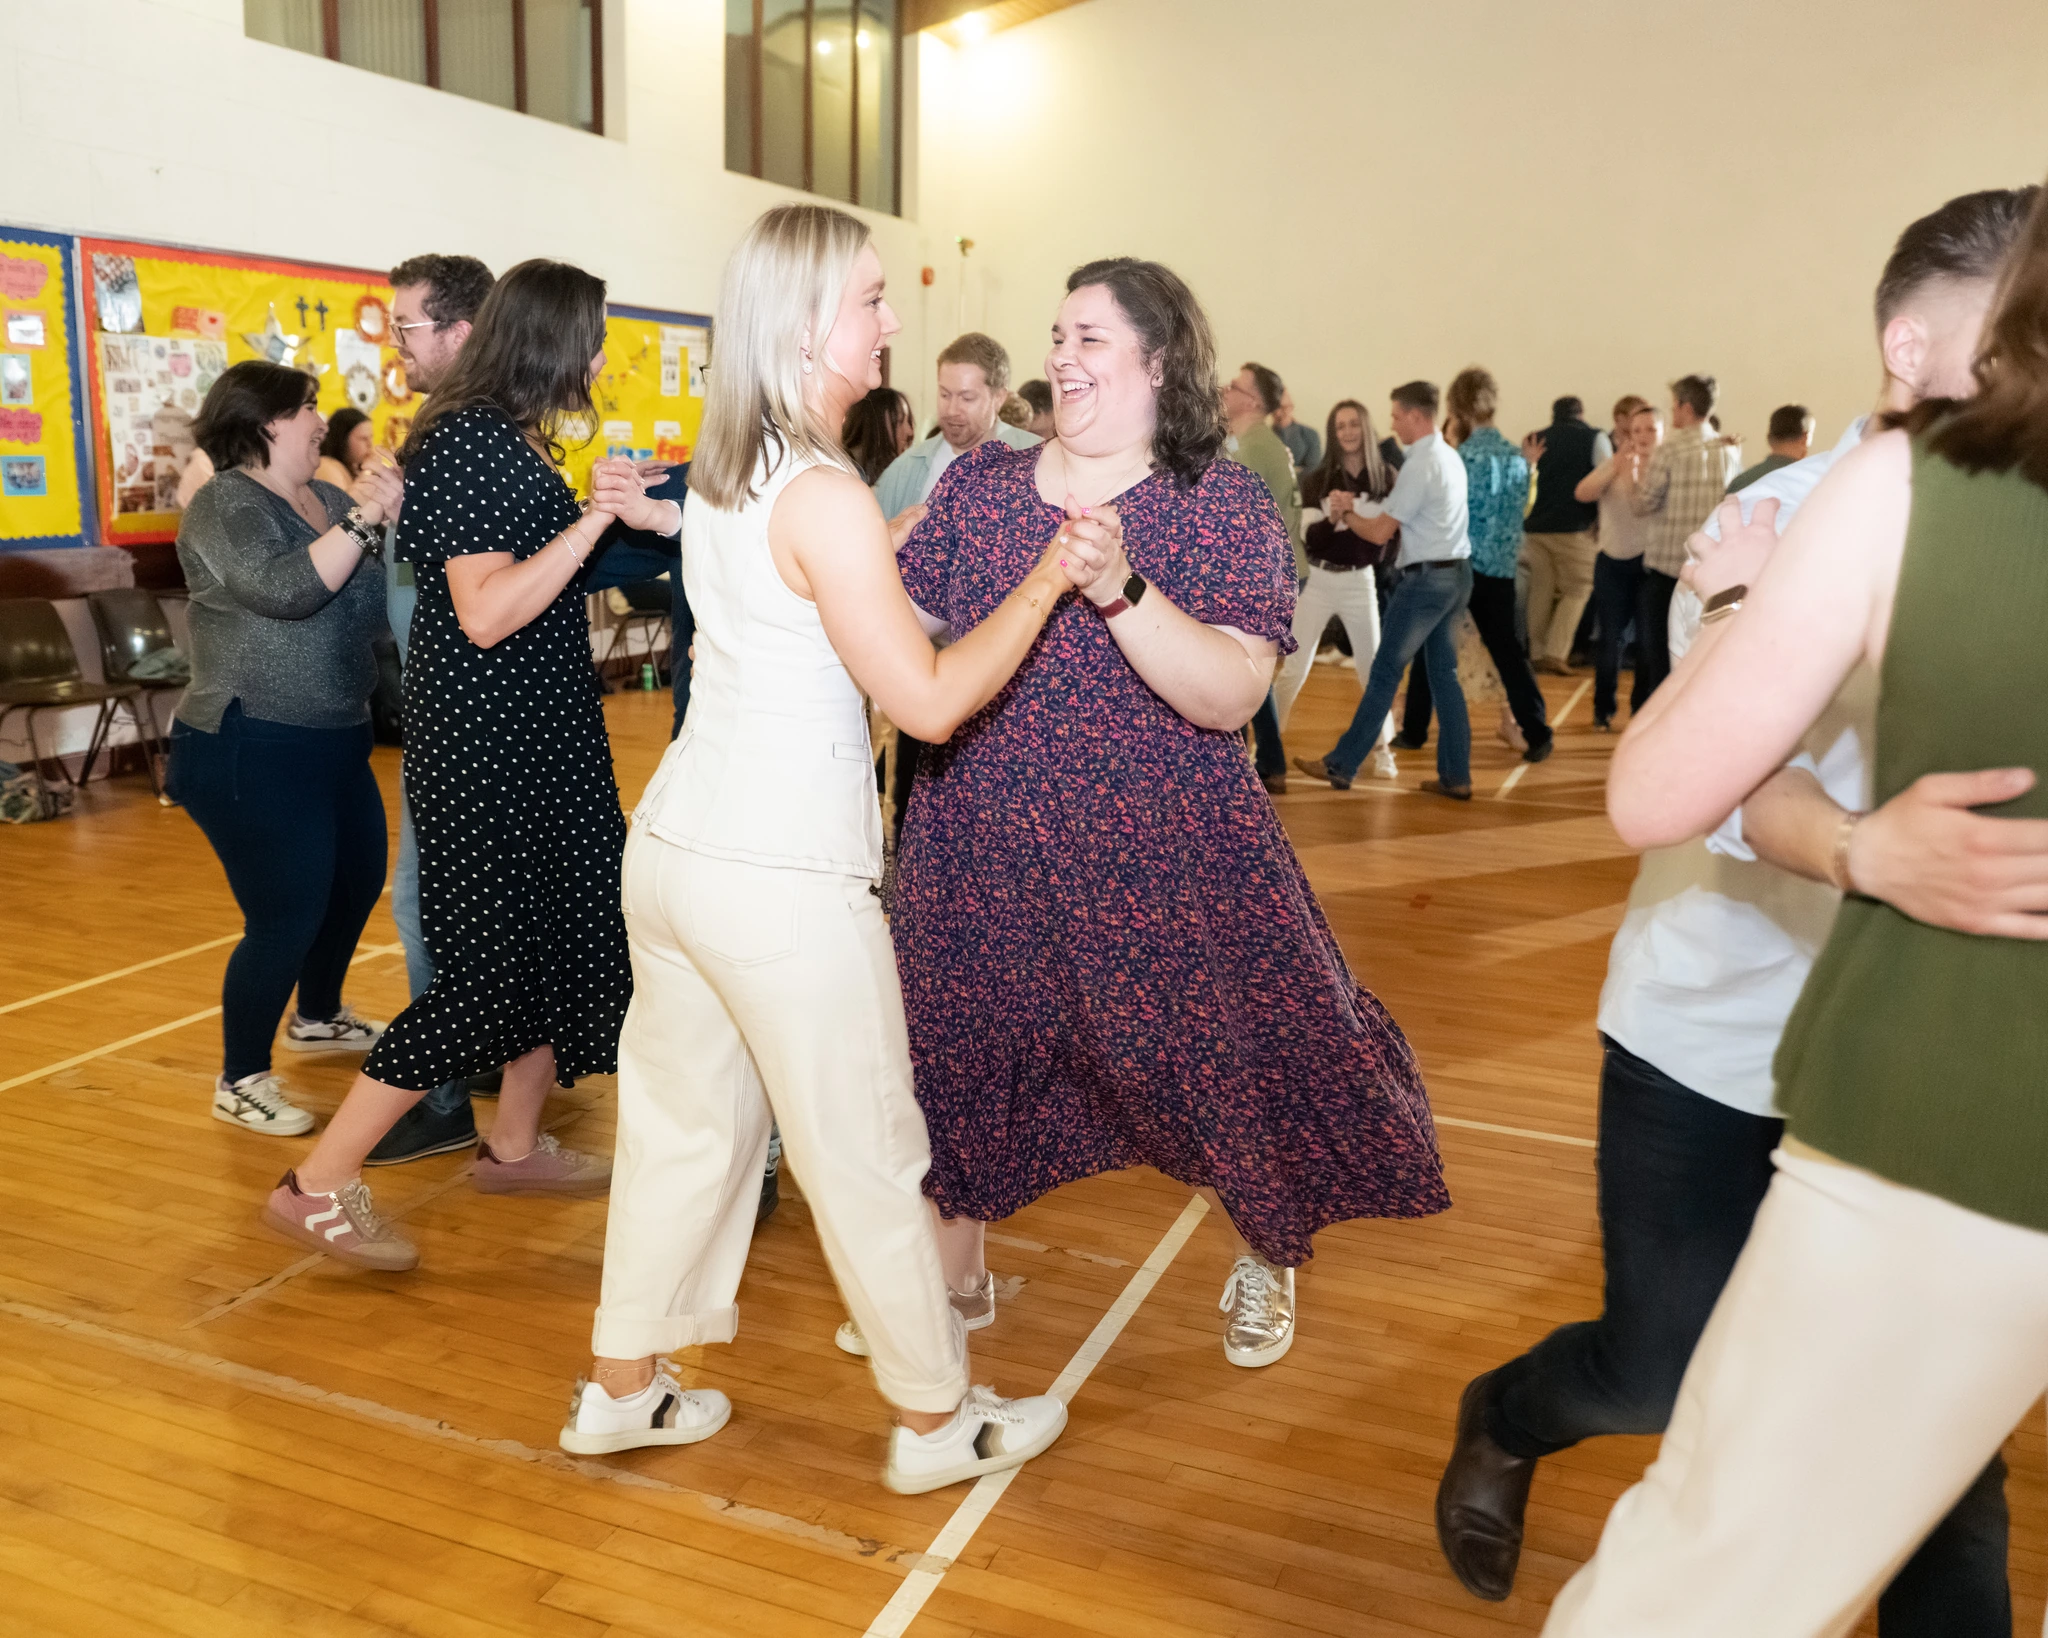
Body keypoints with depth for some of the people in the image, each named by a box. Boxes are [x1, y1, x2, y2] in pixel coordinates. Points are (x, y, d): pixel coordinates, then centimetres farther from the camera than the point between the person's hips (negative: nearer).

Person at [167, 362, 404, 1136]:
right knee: (286, 917, -6)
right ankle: (241, 1081, 12)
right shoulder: (224, 503, -11)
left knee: (359, 882, 21)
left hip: (334, 743, 9)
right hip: (252, 753, -8)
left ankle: (318, 1016, 46)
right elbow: (284, 588, -29)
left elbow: (381, 594, 3)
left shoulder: (328, 499, 11)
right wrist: (365, 518, -29)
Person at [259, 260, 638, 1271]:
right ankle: (319, 1187, 5)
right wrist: (595, 517, -25)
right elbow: (486, 612, -25)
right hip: (485, 743, -10)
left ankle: (513, 1145, 30)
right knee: (491, 969, -6)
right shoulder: (477, 443, -18)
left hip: (531, 736, 10)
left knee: (566, 932, 15)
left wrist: (638, 519, 15)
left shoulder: (503, 437, 13)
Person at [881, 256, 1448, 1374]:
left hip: (1165, 858, -3)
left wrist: (1118, 587, -31)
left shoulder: (1225, 502, -8)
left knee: (1234, 1050, 6)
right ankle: (957, 1279, 39)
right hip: (983, 851, 3)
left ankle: (1261, 1257, 40)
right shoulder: (975, 485, 3)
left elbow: (1231, 697, -20)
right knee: (952, 1052, 12)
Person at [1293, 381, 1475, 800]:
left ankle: (1341, 765, 6)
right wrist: (1360, 508, 10)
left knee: (1384, 673, -2)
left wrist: (1345, 514, 3)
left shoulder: (1420, 464, -16)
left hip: (1426, 578, -9)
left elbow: (1380, 532, -14)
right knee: (1445, 674, 11)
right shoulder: (1449, 456, 13)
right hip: (1456, 574, 9)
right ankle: (1455, 776, 12)